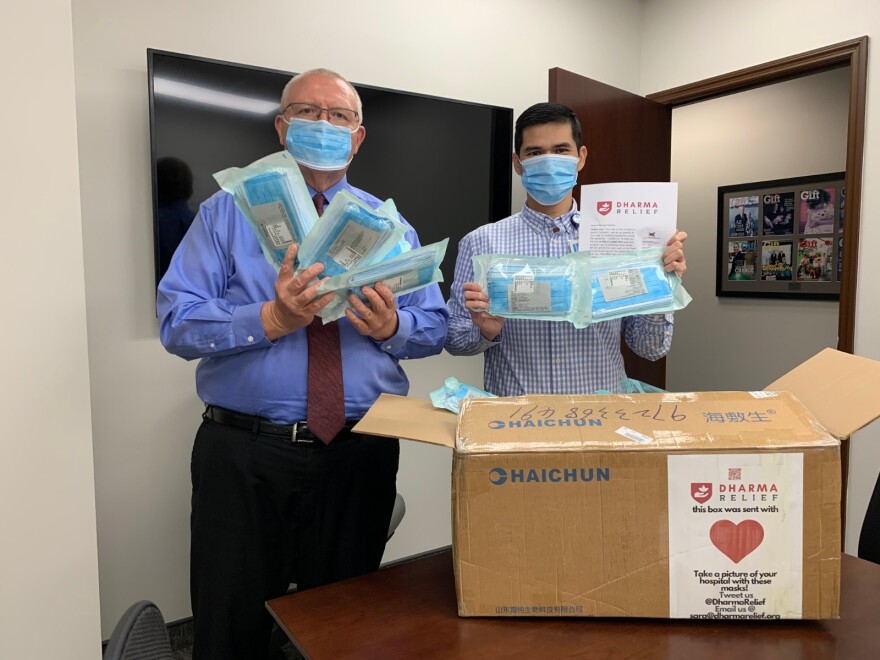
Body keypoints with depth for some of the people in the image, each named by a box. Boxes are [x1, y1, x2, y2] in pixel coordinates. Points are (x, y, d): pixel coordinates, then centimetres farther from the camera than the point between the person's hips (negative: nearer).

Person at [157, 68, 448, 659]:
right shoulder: (229, 211, 4)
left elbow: (435, 328, 6)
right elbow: (177, 322, -6)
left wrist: (391, 326, -15)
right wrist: (270, 320, -21)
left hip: (361, 454, 2)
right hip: (243, 454, -1)